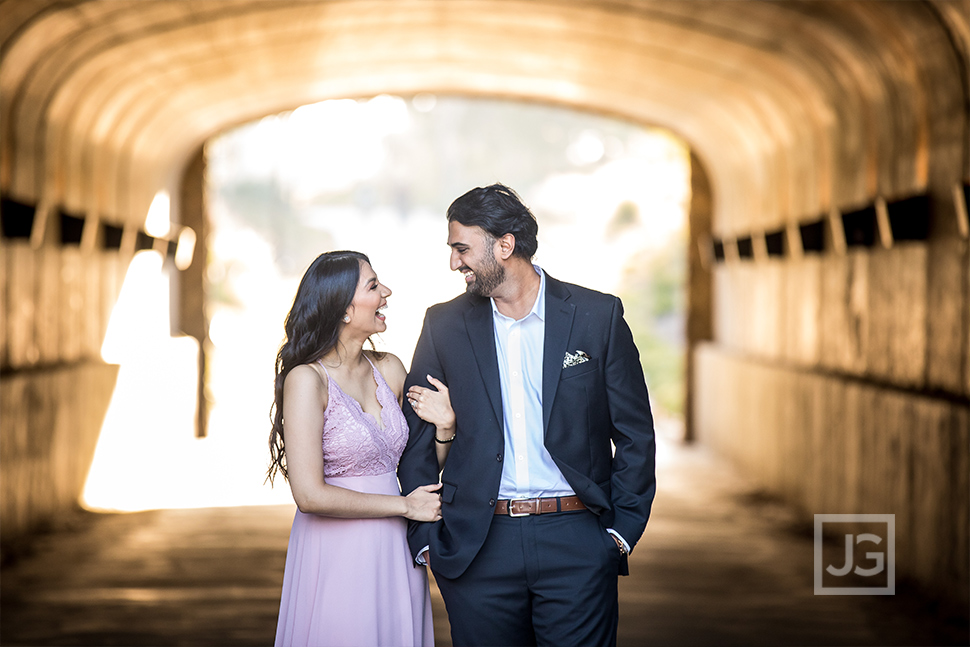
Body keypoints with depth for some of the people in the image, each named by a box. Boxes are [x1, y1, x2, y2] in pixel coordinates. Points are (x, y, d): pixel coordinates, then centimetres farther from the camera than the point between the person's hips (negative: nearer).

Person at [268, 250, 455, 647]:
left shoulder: (389, 369, 5)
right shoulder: (307, 380, -13)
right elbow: (310, 495, -18)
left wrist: (445, 426, -6)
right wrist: (404, 505, -11)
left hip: (394, 554, 6)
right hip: (336, 556, -6)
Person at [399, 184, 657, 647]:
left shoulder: (598, 316, 1)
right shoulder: (444, 325, 7)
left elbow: (635, 433, 4)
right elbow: (415, 439, 9)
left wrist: (622, 530, -2)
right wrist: (424, 538, 3)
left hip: (576, 541, -1)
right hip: (477, 551, 1)